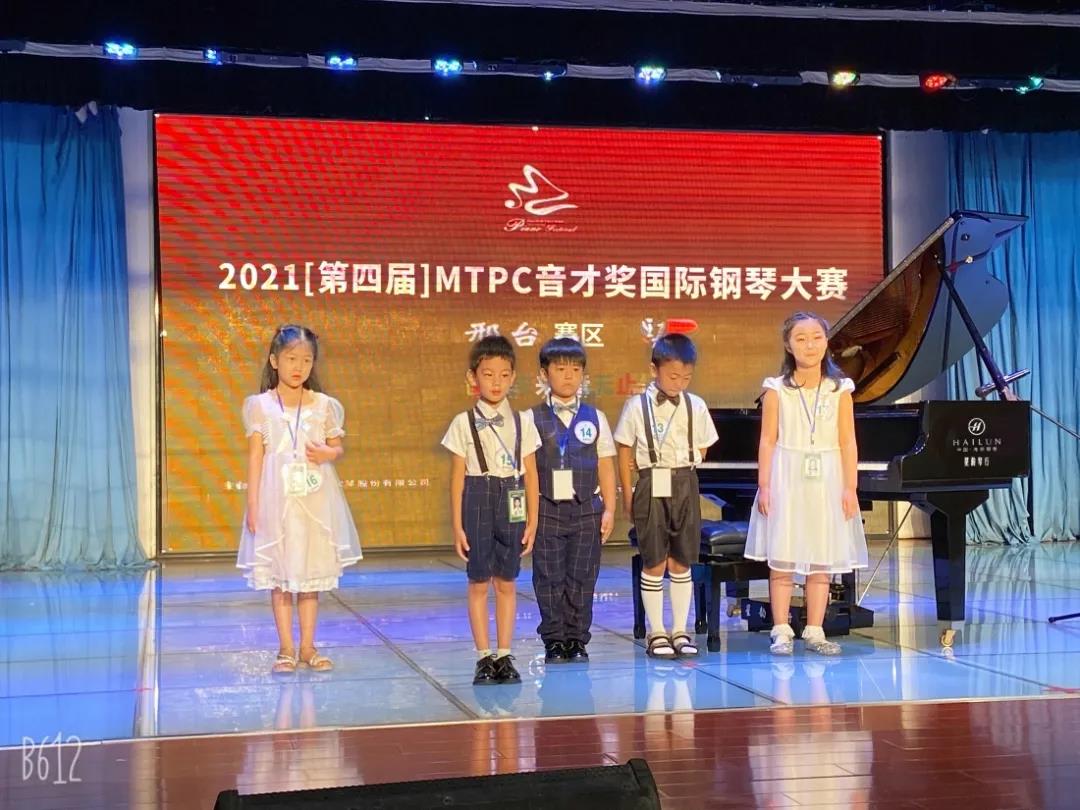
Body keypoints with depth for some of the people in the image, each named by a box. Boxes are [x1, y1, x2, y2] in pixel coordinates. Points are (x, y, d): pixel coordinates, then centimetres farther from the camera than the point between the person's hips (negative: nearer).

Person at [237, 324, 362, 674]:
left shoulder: (324, 405, 5)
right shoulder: (260, 406, 0)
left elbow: (337, 446, 13)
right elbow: (255, 457, 0)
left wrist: (328, 454, -11)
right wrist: (253, 504, -5)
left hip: (315, 501, 2)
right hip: (277, 500, -2)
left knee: (312, 573, 8)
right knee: (279, 575, 2)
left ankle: (308, 646, 18)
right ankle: (286, 649, 12)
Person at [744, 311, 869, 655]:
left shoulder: (839, 390, 3)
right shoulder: (777, 389, 0)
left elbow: (847, 442, 1)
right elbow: (768, 440, -1)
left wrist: (850, 488, -4)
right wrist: (764, 486, -6)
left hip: (826, 482, 2)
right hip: (786, 481, -1)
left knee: (822, 561, 6)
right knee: (781, 559, -2)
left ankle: (814, 632, 13)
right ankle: (781, 632, 5)